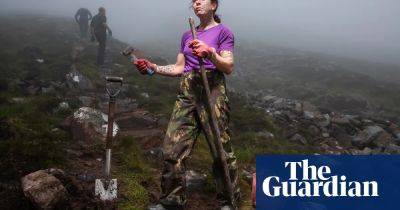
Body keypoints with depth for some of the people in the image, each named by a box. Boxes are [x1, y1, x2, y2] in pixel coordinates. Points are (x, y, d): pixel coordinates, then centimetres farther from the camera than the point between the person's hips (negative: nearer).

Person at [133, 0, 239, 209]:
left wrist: (209, 53, -22)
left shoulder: (222, 31, 4)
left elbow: (229, 67, -5)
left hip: (211, 91, -5)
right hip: (187, 93, 5)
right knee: (172, 149, -1)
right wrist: (153, 67, 8)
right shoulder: (187, 35, 21)